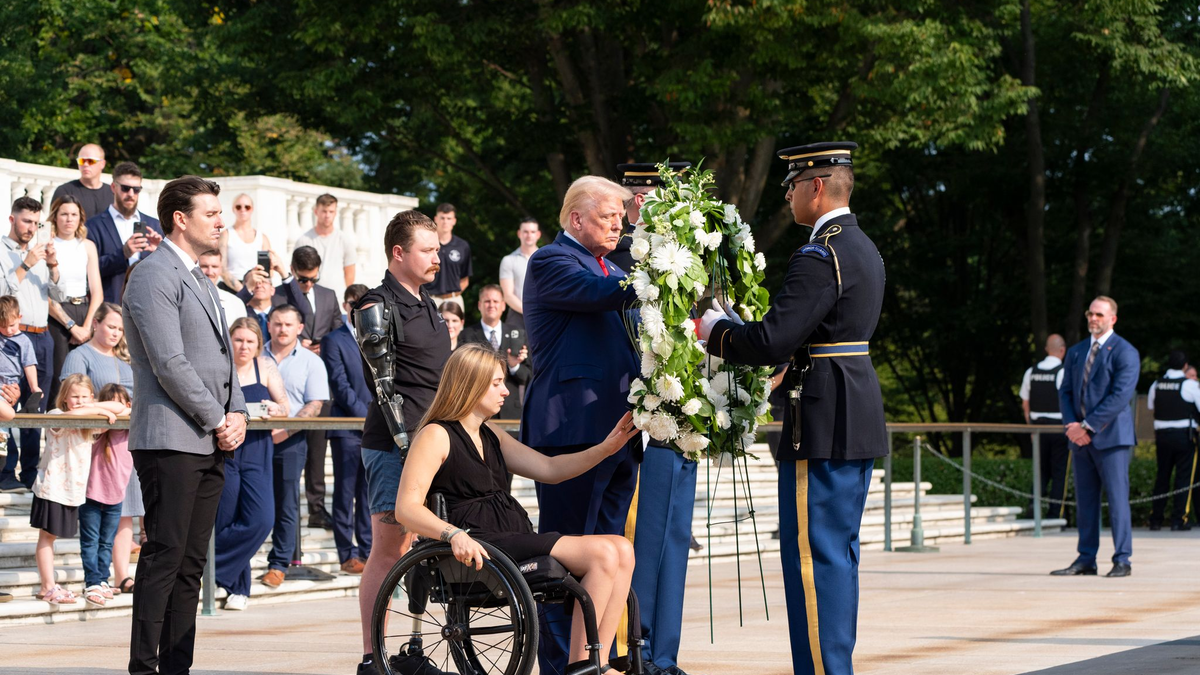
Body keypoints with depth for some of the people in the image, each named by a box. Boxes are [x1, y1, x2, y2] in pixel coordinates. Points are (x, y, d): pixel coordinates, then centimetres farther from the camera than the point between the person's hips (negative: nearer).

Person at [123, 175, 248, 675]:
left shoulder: (201, 281, 21)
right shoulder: (154, 276, -10)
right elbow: (169, 363, -17)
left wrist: (238, 413, 6)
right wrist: (218, 419, -11)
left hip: (211, 444, 9)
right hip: (171, 440, -9)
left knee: (191, 563, 8)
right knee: (164, 558, -10)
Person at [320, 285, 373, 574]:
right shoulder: (334, 341, 0)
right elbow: (340, 385, -7)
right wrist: (366, 415, -14)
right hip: (347, 428, -4)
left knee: (371, 493, 5)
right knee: (346, 493, -2)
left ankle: (367, 550, 9)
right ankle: (347, 554, 1)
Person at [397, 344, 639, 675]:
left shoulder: (491, 435, 24)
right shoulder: (436, 436, -3)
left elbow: (549, 469, 20)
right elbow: (406, 508, -13)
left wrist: (605, 448, 8)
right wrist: (454, 534, -30)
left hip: (519, 540, 9)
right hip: (480, 549, -9)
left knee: (622, 550, -12)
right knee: (603, 553, -22)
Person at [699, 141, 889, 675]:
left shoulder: (820, 257, -17)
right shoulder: (862, 248, 15)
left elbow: (770, 342, -23)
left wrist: (713, 329, -7)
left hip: (823, 428, -10)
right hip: (859, 422, 10)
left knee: (812, 552, -6)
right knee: (839, 551, 15)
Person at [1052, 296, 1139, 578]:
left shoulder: (1124, 352, -5)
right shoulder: (1076, 352, 17)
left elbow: (1121, 396, -14)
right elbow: (1066, 391, 14)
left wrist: (1088, 427, -16)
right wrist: (1071, 425, -5)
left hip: (1111, 437, -6)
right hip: (1081, 438, 6)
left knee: (1117, 499, -6)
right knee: (1085, 501, 7)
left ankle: (1122, 560, -3)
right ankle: (1086, 560, 11)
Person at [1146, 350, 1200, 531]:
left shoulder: (1156, 385, 4)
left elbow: (1150, 407, 17)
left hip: (1162, 435, 4)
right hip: (1184, 435, -4)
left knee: (1162, 476, 12)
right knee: (1183, 477, 0)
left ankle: (1155, 520, 12)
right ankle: (1178, 520, -5)